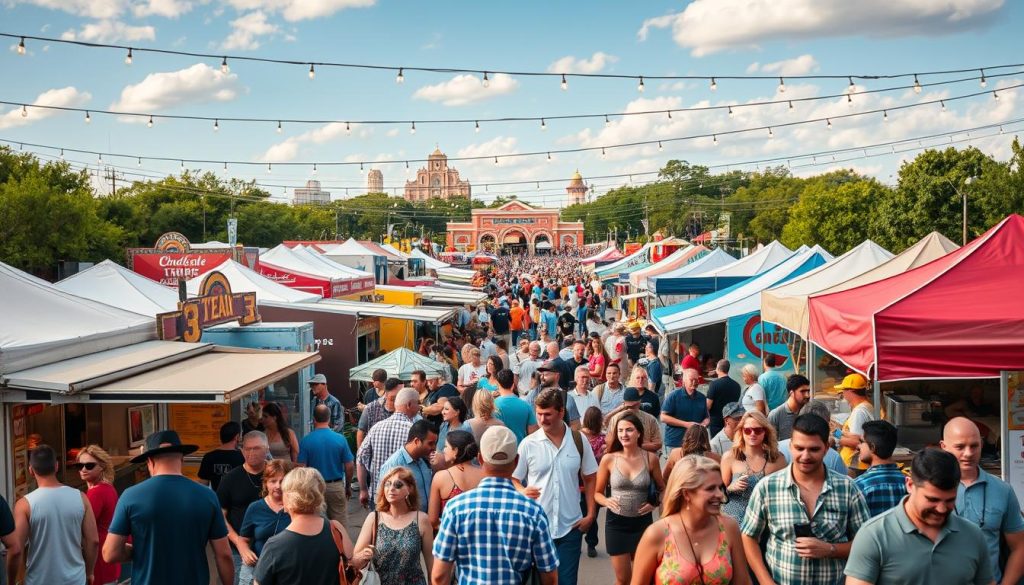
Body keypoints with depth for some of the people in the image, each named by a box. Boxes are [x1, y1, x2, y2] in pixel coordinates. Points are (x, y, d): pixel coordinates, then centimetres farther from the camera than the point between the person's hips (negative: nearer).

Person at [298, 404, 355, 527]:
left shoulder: (305, 441, -10)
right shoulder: (340, 439, -7)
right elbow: (349, 467, -4)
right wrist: (347, 487, 11)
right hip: (337, 487, 0)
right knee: (340, 524, 9)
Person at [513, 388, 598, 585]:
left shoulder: (578, 440, -1)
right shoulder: (528, 444, -5)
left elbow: (590, 479, 7)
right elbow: (513, 479, 2)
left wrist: (590, 515, 0)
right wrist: (522, 491, -20)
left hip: (571, 526, 1)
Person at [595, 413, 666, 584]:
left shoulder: (650, 458, -5)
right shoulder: (609, 459, -7)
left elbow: (662, 489, 11)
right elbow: (597, 493, 3)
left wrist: (654, 504, -7)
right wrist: (607, 502, -17)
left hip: (642, 522, 1)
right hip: (616, 522, -1)